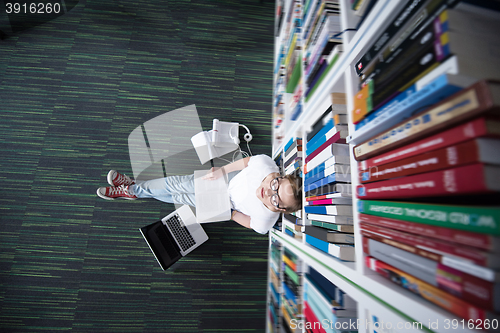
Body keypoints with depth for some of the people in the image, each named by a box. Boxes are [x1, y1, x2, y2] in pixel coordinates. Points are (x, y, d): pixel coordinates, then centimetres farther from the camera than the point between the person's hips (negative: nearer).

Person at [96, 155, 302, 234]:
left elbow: (250, 223, -14)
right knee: (175, 183, 0)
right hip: (229, 178, 3)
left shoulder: (265, 220, -37)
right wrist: (222, 170, -17)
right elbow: (246, 161, -14)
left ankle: (131, 191, 33)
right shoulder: (265, 163, -35)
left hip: (224, 203, -2)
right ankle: (133, 189, 30)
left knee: (177, 197, 7)